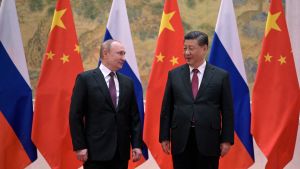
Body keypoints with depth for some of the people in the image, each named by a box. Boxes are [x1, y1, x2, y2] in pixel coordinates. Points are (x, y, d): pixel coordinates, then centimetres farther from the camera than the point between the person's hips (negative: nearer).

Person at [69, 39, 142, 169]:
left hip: (121, 152, 5)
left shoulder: (127, 82, 12)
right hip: (96, 150, -4)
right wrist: (79, 146, -10)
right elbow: (75, 115, -5)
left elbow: (134, 116, 12)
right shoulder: (85, 79, -2)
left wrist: (136, 144, 4)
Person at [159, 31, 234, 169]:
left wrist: (227, 139, -3)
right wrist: (164, 137, 4)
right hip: (180, 140, 2)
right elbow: (166, 108, 8)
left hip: (208, 140, -2)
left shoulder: (221, 76, 1)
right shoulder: (174, 74, 7)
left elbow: (227, 110, 1)